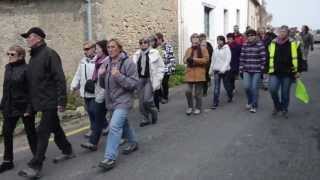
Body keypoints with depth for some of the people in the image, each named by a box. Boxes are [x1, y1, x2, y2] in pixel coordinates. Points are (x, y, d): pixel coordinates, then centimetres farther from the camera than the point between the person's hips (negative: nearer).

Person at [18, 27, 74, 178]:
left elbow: (60, 78, -18)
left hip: (50, 101, -9)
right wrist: (31, 102, 16)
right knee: (55, 128, 18)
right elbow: (32, 81, 17)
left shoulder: (49, 54, -13)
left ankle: (35, 166, -1)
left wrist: (61, 101, -22)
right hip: (41, 101, 9)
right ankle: (68, 151, 34)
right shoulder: (33, 56, 13)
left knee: (43, 132, -6)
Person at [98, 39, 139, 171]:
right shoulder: (106, 63, 7)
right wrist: (101, 76, -9)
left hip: (123, 100, -8)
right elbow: (104, 85, 13)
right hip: (111, 100, 8)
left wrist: (119, 76, -27)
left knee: (114, 126, -18)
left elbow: (134, 83, -17)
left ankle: (110, 158, -12)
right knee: (123, 124, 23)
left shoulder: (128, 63, -13)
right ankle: (133, 143, 46)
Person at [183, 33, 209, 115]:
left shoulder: (203, 49, 0)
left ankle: (198, 108, 20)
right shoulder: (188, 50, 11)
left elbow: (206, 59, -12)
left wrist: (194, 59, -18)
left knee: (198, 93, 5)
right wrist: (188, 60, -18)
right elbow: (184, 59, 7)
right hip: (190, 73, 3)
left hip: (199, 74, -3)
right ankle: (190, 106, 17)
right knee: (188, 91, -3)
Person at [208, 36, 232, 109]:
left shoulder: (226, 49, -6)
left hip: (225, 70, -3)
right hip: (216, 70, 4)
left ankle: (230, 96, 40)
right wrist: (211, 70, 17)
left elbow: (228, 60, -14)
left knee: (226, 85, 12)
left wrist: (223, 68, -25)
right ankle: (215, 103, -2)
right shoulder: (215, 49, 9)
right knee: (216, 87, -3)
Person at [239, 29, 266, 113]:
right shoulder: (245, 45, 7)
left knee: (254, 88, -3)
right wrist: (241, 70, 6)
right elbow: (242, 58, 8)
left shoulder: (260, 45, -5)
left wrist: (262, 69, -9)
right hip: (246, 70, 3)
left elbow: (263, 58, -6)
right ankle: (250, 101, 24)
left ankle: (254, 106, 11)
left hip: (257, 71, -3)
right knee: (247, 87, -4)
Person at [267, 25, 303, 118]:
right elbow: (268, 58, 11)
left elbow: (299, 58, 3)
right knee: (273, 89, -14)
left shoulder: (293, 44, -1)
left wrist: (298, 71, -2)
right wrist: (267, 69, 8)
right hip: (275, 72, 1)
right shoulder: (272, 43, 4)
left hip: (288, 73, -1)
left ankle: (284, 109, 28)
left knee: (285, 93, 7)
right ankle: (277, 106, 12)